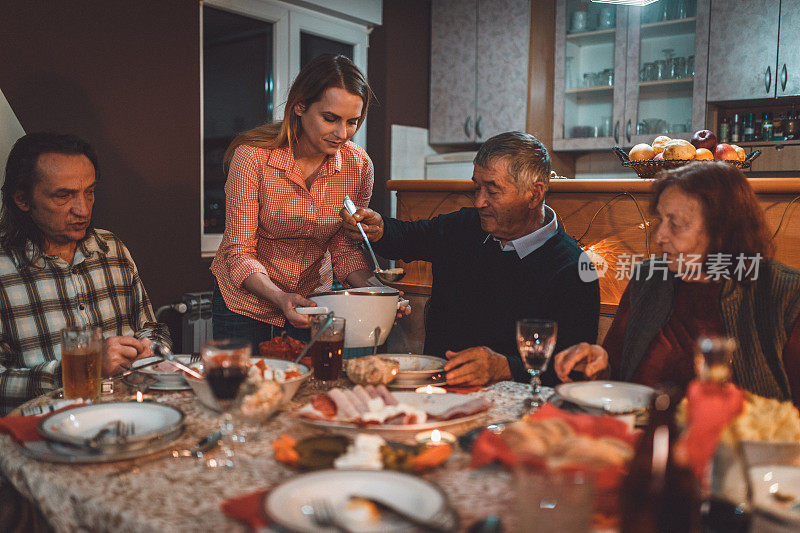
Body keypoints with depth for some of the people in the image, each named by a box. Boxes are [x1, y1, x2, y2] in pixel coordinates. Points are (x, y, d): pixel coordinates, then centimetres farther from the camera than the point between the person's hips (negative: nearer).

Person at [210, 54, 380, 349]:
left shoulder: (358, 165, -14)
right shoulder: (253, 155, -23)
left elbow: (345, 248, -6)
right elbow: (240, 253, -21)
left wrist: (373, 289, -24)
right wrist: (281, 298, -38)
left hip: (314, 298, 3)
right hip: (245, 300, -2)